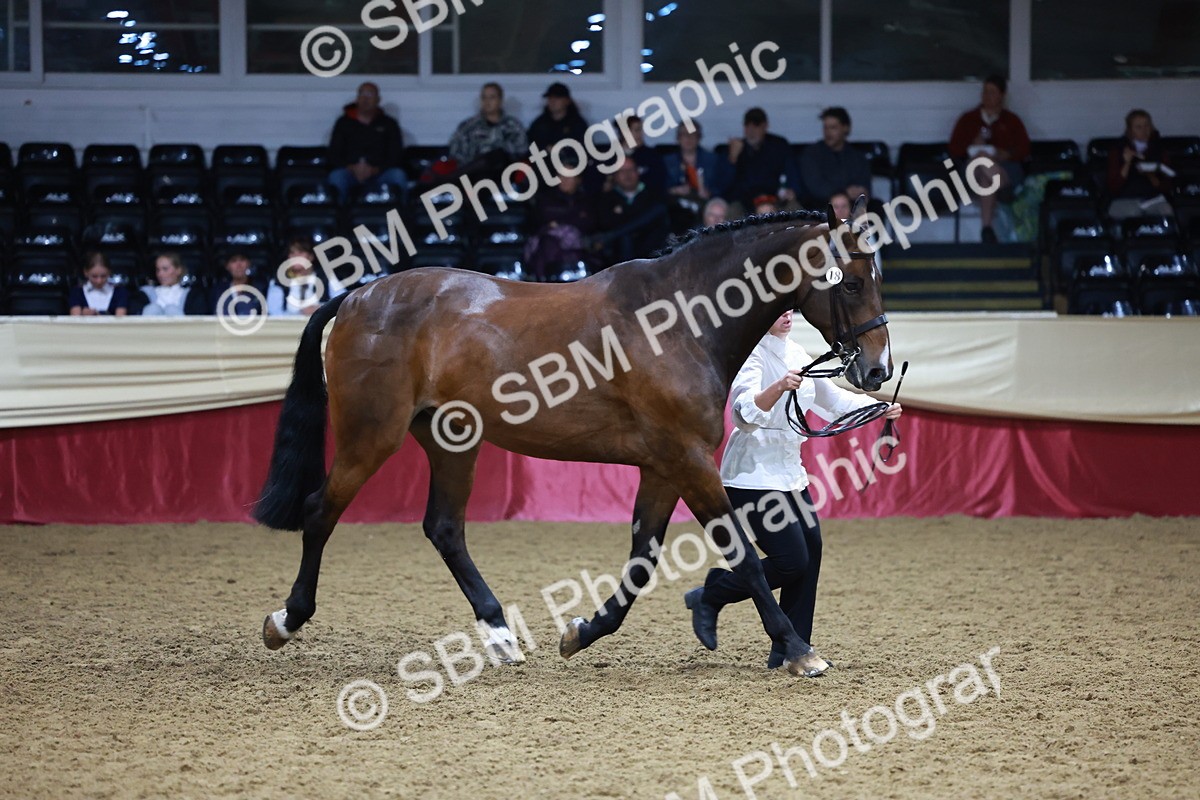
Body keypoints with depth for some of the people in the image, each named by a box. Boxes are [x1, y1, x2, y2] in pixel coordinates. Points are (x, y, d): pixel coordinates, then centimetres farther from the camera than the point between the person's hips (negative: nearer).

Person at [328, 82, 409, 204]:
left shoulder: (389, 124, 15)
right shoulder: (344, 123, 14)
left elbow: (396, 157, 6)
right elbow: (334, 157, 7)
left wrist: (374, 170, -14)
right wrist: (352, 168, -15)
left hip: (378, 173, 0)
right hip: (350, 174, 0)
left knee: (397, 175, -32)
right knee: (336, 176, -35)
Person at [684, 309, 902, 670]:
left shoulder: (795, 354, 11)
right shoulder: (752, 355, -15)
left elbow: (832, 397, 18)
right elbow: (745, 413, -31)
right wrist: (778, 388, -48)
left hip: (789, 471, 9)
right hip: (755, 474, -9)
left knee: (810, 550, 2)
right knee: (792, 563, -12)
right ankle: (710, 596, 7)